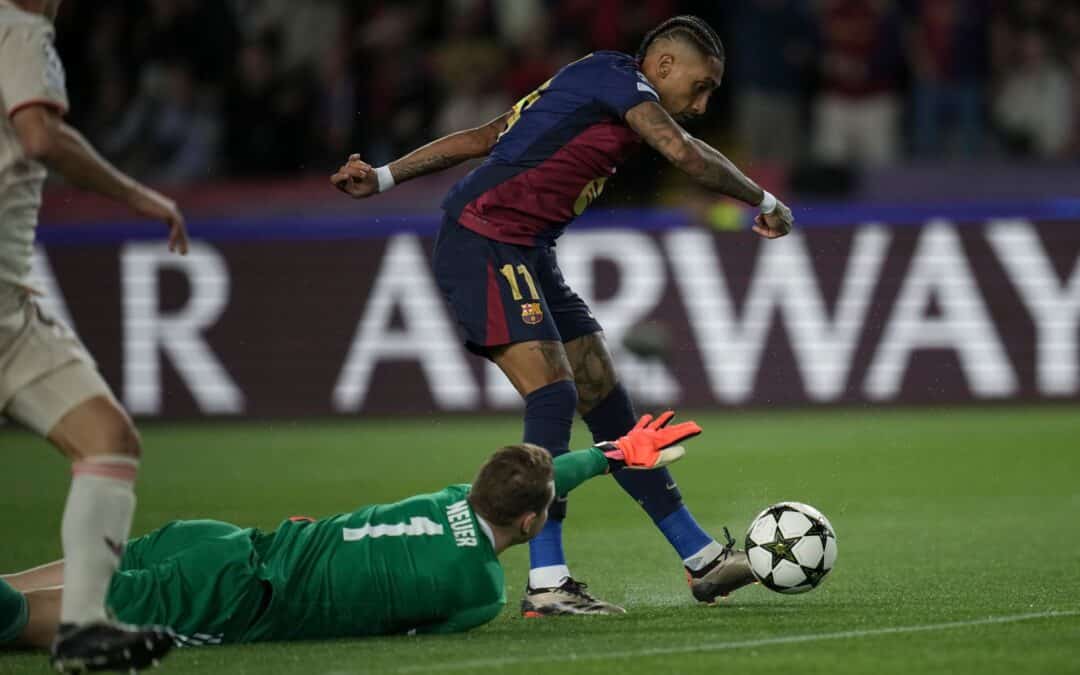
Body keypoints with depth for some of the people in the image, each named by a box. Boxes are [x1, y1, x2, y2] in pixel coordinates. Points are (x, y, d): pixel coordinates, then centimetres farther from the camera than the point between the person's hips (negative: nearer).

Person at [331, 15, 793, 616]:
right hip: (485, 244, -10)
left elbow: (481, 139, 21)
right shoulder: (617, 76, -8)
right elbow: (683, 152, -22)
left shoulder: (584, 85, 21)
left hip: (527, 258, 10)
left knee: (607, 402, 9)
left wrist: (384, 178, 20)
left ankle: (701, 559, 12)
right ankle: (547, 584, -21)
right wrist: (764, 201, -9)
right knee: (554, 396, -19)